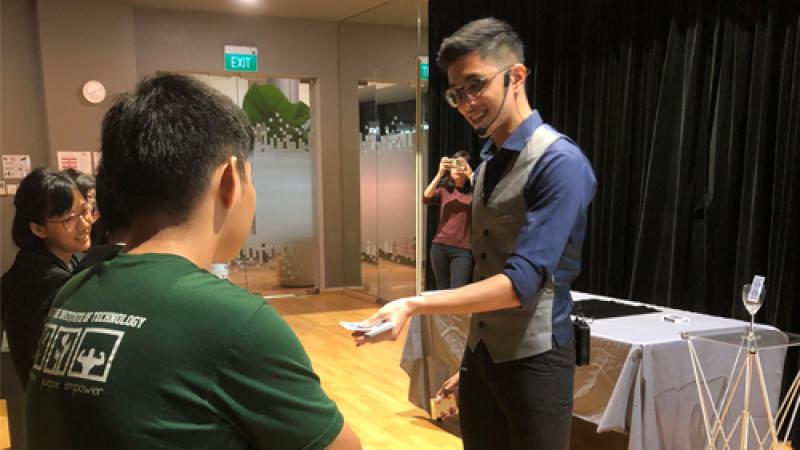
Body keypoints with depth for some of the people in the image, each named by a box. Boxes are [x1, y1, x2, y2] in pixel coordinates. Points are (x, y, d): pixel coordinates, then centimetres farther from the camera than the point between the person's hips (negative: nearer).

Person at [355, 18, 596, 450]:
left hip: (533, 359, -7)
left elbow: (522, 280, -25)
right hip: (478, 353, 7)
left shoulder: (560, 162, -17)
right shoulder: (487, 159, 8)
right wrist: (473, 349, 15)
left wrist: (414, 305, -32)